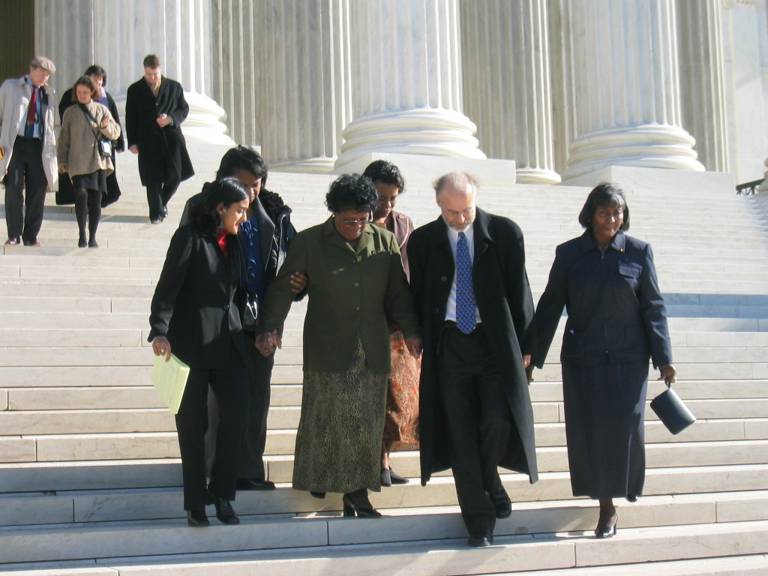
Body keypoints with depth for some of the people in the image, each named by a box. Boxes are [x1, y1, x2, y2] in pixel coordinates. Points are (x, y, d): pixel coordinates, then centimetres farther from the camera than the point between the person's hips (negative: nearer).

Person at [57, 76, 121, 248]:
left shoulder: (101, 110, 9)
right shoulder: (70, 112, 7)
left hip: (98, 162, 1)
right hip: (78, 163, -1)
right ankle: (82, 235, -2)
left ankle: (92, 237, 11)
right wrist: (62, 160, 6)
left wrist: (106, 126, -14)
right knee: (81, 195, -15)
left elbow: (116, 133, 6)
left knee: (96, 200, 1)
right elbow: (64, 138, 10)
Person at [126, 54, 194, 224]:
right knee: (153, 180, -3)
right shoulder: (135, 90, 5)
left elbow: (184, 109, 12)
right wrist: (132, 142, -1)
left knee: (175, 175, -3)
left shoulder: (174, 87, 7)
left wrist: (170, 119, -9)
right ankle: (156, 213, 10)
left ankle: (163, 202, 25)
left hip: (171, 138, 1)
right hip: (148, 141, -1)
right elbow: (130, 118, 6)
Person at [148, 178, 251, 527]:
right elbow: (167, 288, -13)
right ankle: (195, 504, 10)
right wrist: (160, 331, -25)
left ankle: (222, 495, 12)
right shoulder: (190, 238, -6)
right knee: (192, 424, 1)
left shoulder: (232, 242, 15)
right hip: (192, 342, -6)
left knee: (236, 417, -2)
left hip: (229, 341, 6)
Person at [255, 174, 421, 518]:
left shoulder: (385, 242, 7)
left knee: (366, 423, 3)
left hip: (371, 351, 3)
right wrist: (270, 328, -13)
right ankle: (318, 477, 18)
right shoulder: (309, 243, -1)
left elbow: (398, 292, 13)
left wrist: (410, 330, 2)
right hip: (327, 351, -3)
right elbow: (282, 288, 0)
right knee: (325, 418, 0)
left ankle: (357, 492, 9)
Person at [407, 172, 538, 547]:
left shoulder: (505, 233, -1)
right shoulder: (422, 241, 3)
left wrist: (524, 345, 2)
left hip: (496, 342, -1)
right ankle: (479, 522, 11)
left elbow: (519, 291, 2)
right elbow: (419, 298, 9)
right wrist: (425, 346, 5)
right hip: (448, 345, 1)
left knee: (498, 421, -14)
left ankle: (489, 479, 20)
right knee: (461, 435, 1)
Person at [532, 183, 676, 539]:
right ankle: (606, 506, 15)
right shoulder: (569, 254, 2)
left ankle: (622, 491, 14)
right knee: (589, 430, 2)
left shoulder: (639, 252, 0)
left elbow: (653, 307, 2)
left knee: (623, 427, -4)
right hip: (582, 358, 1)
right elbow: (550, 306, 5)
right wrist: (532, 355, 4)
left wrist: (663, 358, -2)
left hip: (627, 358, -1)